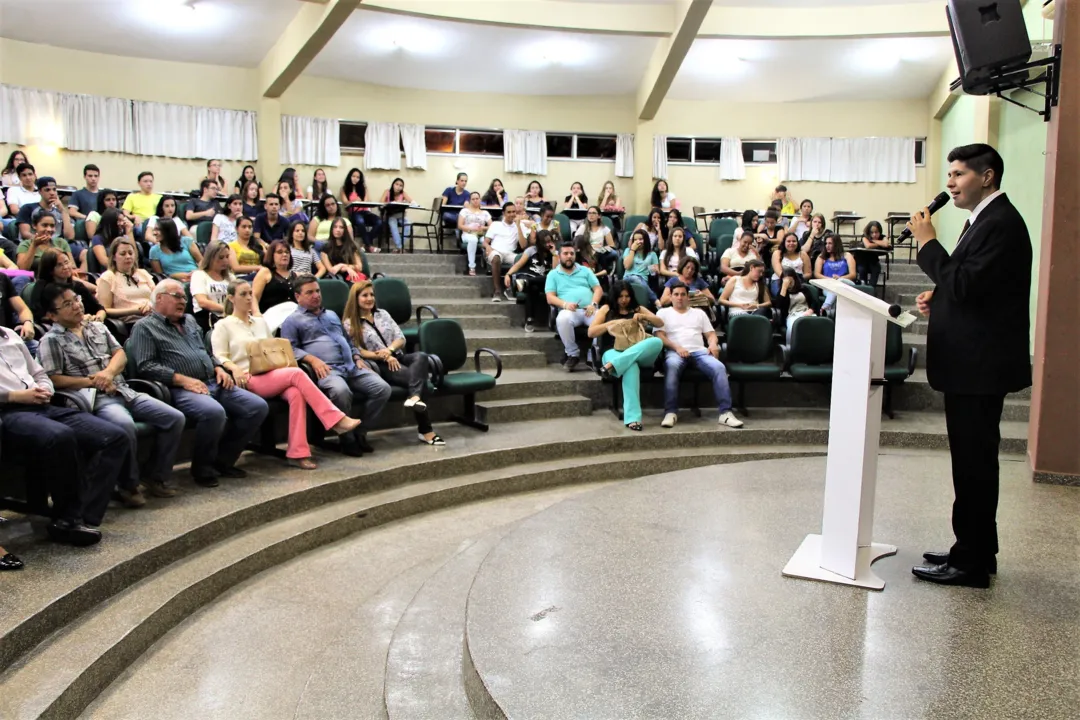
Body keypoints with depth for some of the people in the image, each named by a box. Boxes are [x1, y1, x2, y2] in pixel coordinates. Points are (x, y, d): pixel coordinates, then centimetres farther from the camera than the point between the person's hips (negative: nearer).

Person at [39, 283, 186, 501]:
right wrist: (92, 382, -9)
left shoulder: (98, 328, 20)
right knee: (124, 425, -38)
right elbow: (53, 379, -6)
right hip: (95, 399, -7)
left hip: (124, 391, 7)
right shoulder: (51, 341, 1)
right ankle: (129, 486, -18)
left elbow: (120, 354, 14)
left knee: (175, 418, -8)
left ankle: (156, 477, 4)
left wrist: (108, 373, -7)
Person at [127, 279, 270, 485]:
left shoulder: (190, 321, 26)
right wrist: (183, 379, -18)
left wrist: (219, 368, 8)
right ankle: (202, 468, -11)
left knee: (258, 407, -10)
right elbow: (145, 366, -10)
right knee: (214, 412, -37)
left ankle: (223, 460, 2)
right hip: (180, 389, -8)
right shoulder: (145, 327, 3)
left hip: (213, 383, 8)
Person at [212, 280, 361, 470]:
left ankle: (298, 453, -37)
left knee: (295, 393, -32)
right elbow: (219, 357, -1)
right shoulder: (223, 326, 9)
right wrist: (234, 368, -22)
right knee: (297, 374, -30)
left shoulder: (260, 322, 26)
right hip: (249, 381, -5)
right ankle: (336, 420, -32)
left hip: (272, 376, 5)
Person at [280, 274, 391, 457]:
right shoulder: (293, 320, 12)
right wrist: (312, 360, -17)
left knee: (382, 388, -18)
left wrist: (357, 358, 16)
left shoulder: (332, 315, 32)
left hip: (351, 367, 6)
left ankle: (360, 433, -5)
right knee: (341, 391, -40)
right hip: (326, 369, -6)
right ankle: (347, 438, -18)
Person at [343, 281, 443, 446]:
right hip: (378, 365, -5)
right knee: (416, 376, -31)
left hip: (397, 357, 5)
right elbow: (358, 352, -6)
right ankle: (425, 430, -38)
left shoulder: (382, 314, 20)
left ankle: (414, 398, -54)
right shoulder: (350, 324, 4)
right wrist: (384, 357, -17)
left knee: (421, 356, -31)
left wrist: (389, 350, -10)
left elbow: (401, 338, 12)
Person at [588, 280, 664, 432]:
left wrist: (643, 317, -4)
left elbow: (660, 323, 15)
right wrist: (612, 323, -7)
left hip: (639, 353, 3)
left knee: (657, 341, -34)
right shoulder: (606, 309, 15)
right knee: (631, 368, -41)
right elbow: (591, 332, 6)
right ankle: (632, 418, -48)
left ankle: (613, 365, -43)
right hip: (613, 352, -3)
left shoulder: (638, 309, 22)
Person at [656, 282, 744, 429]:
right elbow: (660, 336, 4)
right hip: (675, 352, -3)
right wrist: (677, 347, -13)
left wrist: (713, 344, -3)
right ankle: (671, 412, -40)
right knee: (671, 366, -41)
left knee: (719, 367, -29)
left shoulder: (699, 313, 28)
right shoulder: (663, 313, 18)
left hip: (699, 351, 3)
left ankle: (725, 413, -32)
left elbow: (710, 334, 22)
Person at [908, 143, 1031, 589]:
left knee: (974, 463, -2)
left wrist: (928, 242, -17)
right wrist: (939, 297, 6)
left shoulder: (1001, 223, -16)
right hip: (970, 364, 10)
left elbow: (967, 284, -25)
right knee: (972, 461, 17)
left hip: (980, 366, -10)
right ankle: (974, 551, 29)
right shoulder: (984, 219, 16)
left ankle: (971, 564, 8)